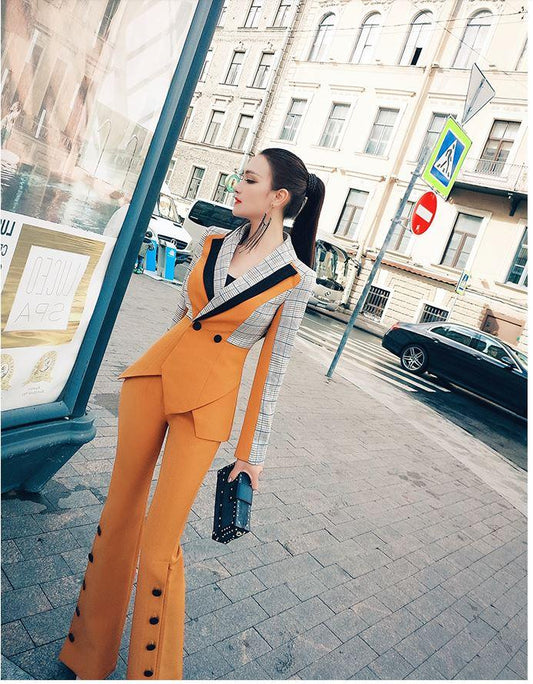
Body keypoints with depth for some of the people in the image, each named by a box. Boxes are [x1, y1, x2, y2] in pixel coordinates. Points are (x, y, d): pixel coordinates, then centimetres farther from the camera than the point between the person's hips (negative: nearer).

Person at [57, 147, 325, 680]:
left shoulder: (296, 277, -8)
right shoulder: (213, 240, 4)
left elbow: (274, 364, -4)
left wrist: (253, 449, 0)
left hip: (208, 401, -4)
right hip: (156, 372, 5)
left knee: (160, 545, 0)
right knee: (120, 511, 14)